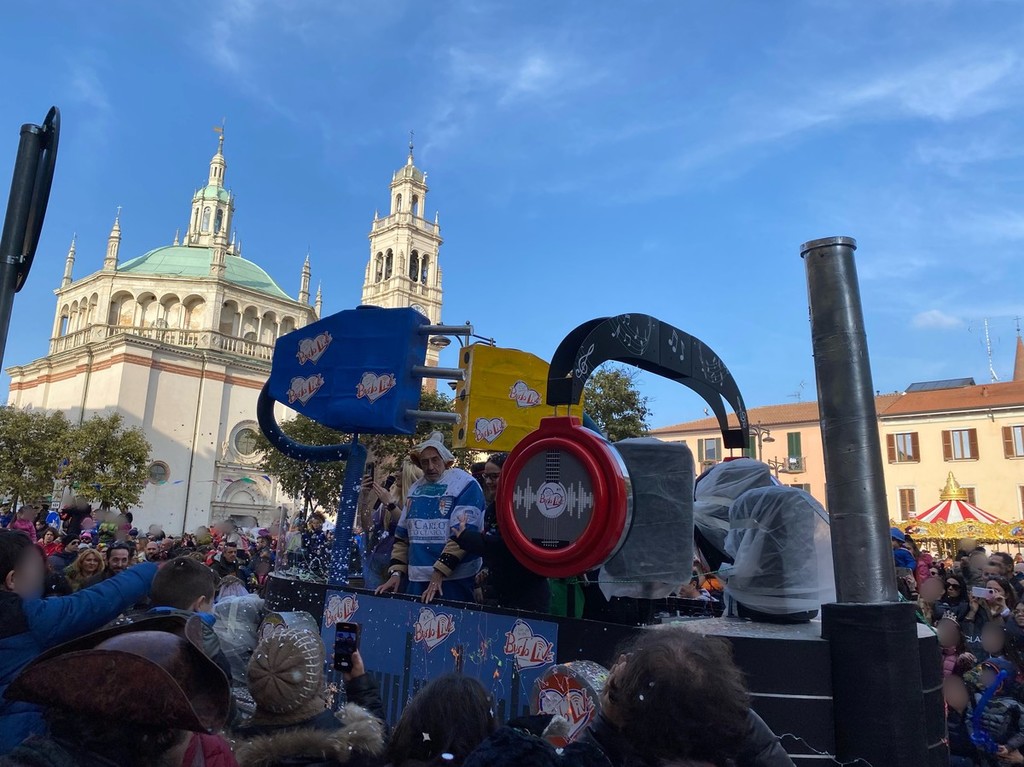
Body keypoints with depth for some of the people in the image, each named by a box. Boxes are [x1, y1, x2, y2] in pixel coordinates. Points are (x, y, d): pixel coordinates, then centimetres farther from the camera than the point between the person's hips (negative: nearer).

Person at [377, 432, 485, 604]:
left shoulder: (465, 485, -8)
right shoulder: (416, 489, 13)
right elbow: (402, 535, 16)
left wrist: (438, 573, -19)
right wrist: (396, 573, 7)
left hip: (454, 580, -6)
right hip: (417, 579, 6)